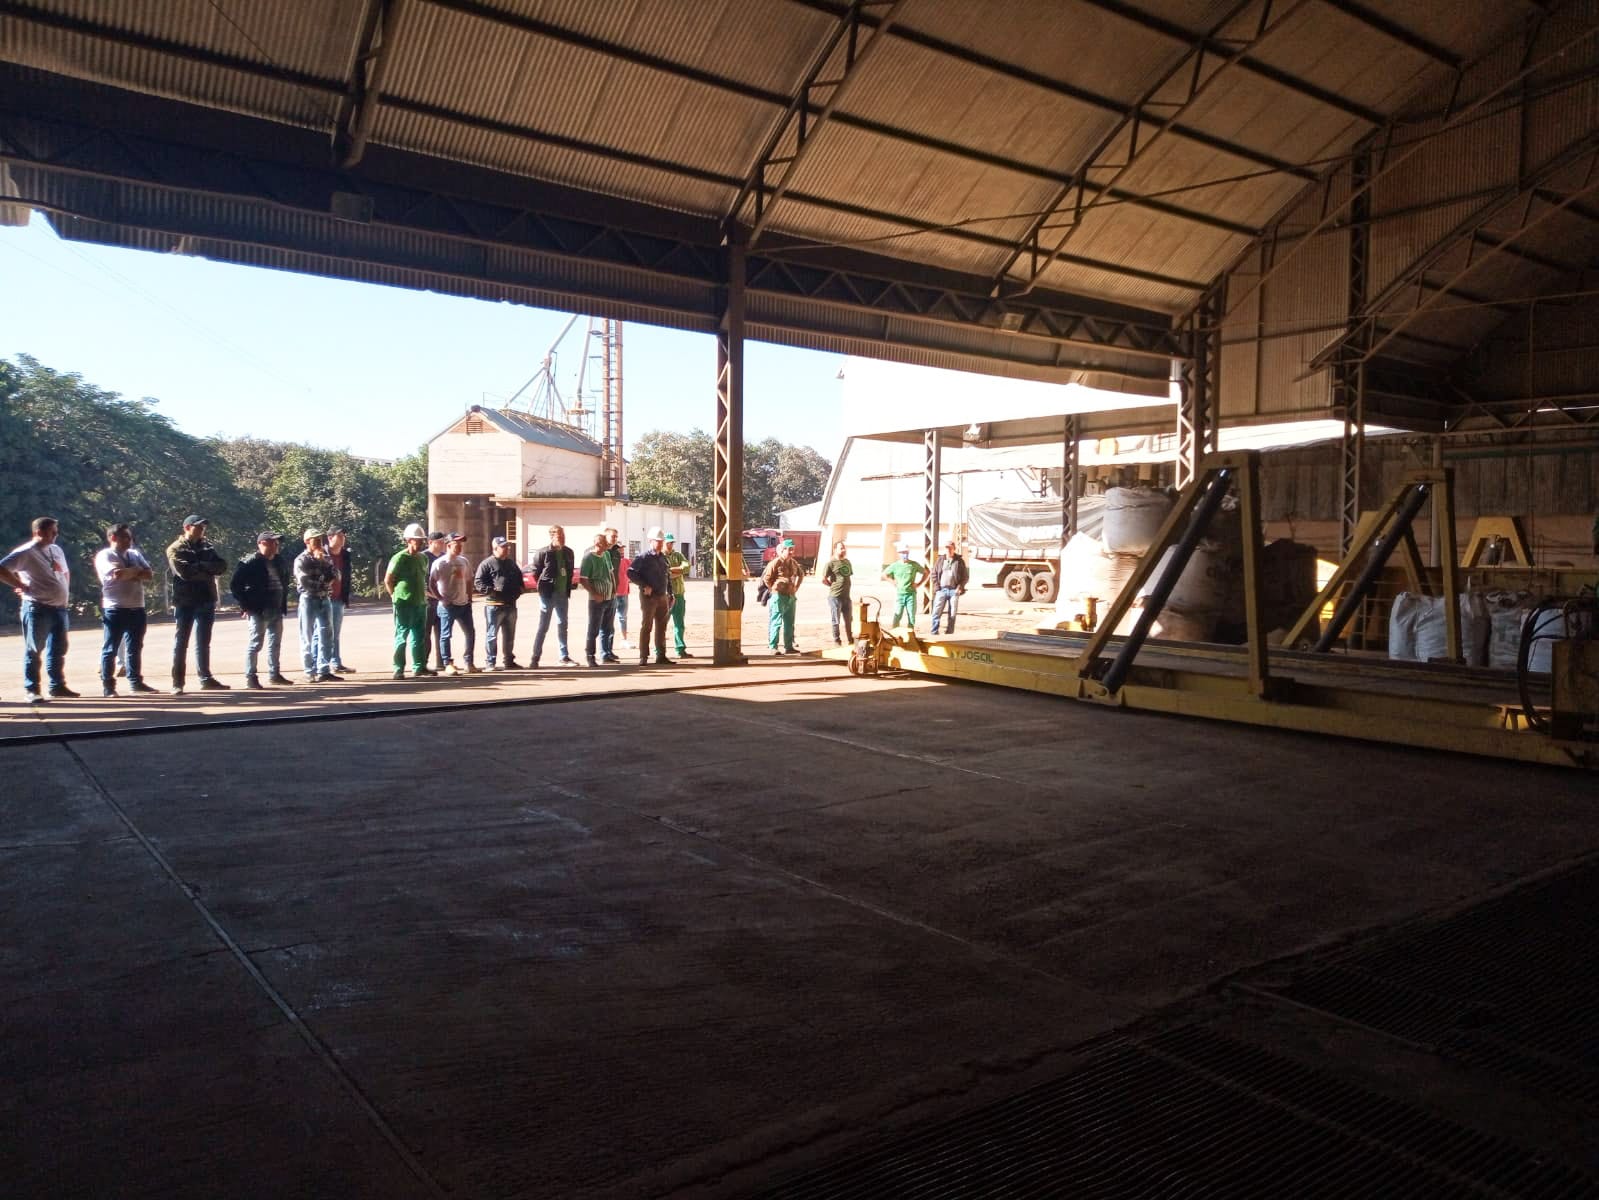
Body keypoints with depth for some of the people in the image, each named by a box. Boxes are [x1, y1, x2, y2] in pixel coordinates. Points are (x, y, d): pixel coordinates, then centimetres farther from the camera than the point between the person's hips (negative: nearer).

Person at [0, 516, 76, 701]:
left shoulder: (57, 550, 15)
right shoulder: (26, 552, -9)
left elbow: (65, 572, 29)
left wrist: (65, 593, 16)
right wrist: (21, 586, -14)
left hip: (59, 607, 8)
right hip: (37, 608, -7)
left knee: (58, 650, 12)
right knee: (34, 650, -1)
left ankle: (57, 686, 21)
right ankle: (31, 690, 4)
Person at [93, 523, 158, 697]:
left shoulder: (135, 554, 15)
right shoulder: (104, 556, -3)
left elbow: (149, 574, 4)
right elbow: (117, 574, -20)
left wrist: (128, 573, -10)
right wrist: (137, 570, -4)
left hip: (137, 608, 6)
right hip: (115, 609, -6)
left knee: (135, 647, 13)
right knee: (110, 649, -1)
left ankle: (135, 681, 21)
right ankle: (107, 685, 4)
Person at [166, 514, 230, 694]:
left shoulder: (208, 547, 13)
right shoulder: (176, 549, -4)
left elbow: (222, 565, 0)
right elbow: (184, 571, -19)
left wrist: (200, 566, -13)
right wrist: (207, 570, -9)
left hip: (206, 600, 5)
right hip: (185, 601, -5)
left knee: (203, 643, 12)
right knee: (180, 643, 1)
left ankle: (206, 679, 18)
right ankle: (177, 683, 3)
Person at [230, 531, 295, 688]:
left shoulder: (280, 562, 10)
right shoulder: (250, 562, -10)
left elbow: (285, 581, 23)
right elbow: (234, 585, -11)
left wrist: (283, 602, 12)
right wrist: (245, 605, -11)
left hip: (277, 609, 7)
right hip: (258, 610, -7)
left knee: (275, 643, 13)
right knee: (255, 643, -3)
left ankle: (274, 674, 24)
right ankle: (250, 677, 3)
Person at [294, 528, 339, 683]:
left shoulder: (326, 558, 13)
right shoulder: (301, 560, -5)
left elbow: (335, 575, 3)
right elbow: (304, 582, -14)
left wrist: (323, 561, -7)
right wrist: (323, 584, -5)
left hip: (325, 600, 5)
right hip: (308, 600, -5)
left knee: (326, 635, 1)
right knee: (308, 638, 2)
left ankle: (323, 671, 4)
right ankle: (310, 672, 7)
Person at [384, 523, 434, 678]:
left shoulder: (423, 558, 11)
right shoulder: (400, 558, -10)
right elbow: (388, 580, -8)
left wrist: (424, 595, 13)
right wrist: (396, 597, -4)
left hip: (420, 603, 7)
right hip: (404, 604, -7)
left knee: (419, 637, 10)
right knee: (401, 636, -1)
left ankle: (419, 667, 17)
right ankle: (398, 670, 5)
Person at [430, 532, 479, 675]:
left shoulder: (464, 561, 9)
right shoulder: (440, 563, -9)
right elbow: (431, 584, -9)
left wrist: (470, 598, 10)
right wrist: (441, 599, -14)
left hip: (464, 604, 6)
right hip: (447, 606, -6)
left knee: (471, 632, 8)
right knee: (446, 635, 0)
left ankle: (469, 662, 18)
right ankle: (448, 664, 6)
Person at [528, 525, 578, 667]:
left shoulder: (568, 552, 4)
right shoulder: (544, 553, -12)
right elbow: (534, 570, -5)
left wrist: (567, 588, 8)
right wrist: (544, 585, 0)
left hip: (563, 594, 6)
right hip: (548, 595, -6)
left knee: (562, 626, 12)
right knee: (543, 627, -2)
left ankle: (564, 657, 20)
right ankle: (535, 658, 5)